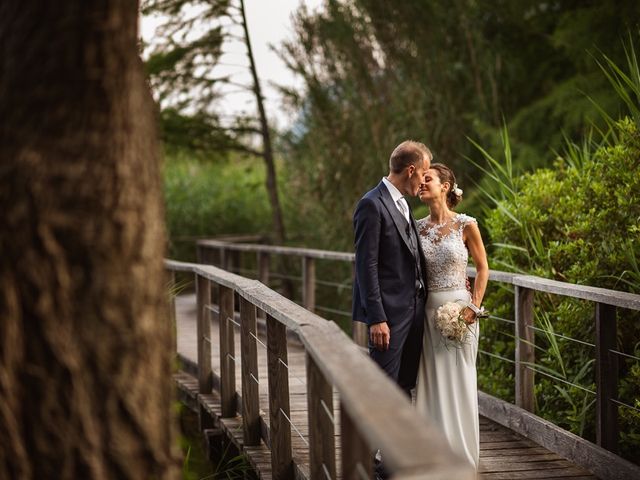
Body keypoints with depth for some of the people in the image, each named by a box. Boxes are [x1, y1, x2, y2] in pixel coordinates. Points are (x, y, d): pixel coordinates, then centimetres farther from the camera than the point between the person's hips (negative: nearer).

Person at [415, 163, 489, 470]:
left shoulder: (465, 225, -5)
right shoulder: (418, 227, 6)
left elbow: (482, 269, 1)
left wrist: (474, 307, -9)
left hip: (458, 309, -4)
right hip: (427, 310, 4)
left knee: (457, 383, 1)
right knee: (430, 383, 5)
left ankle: (461, 458, 11)